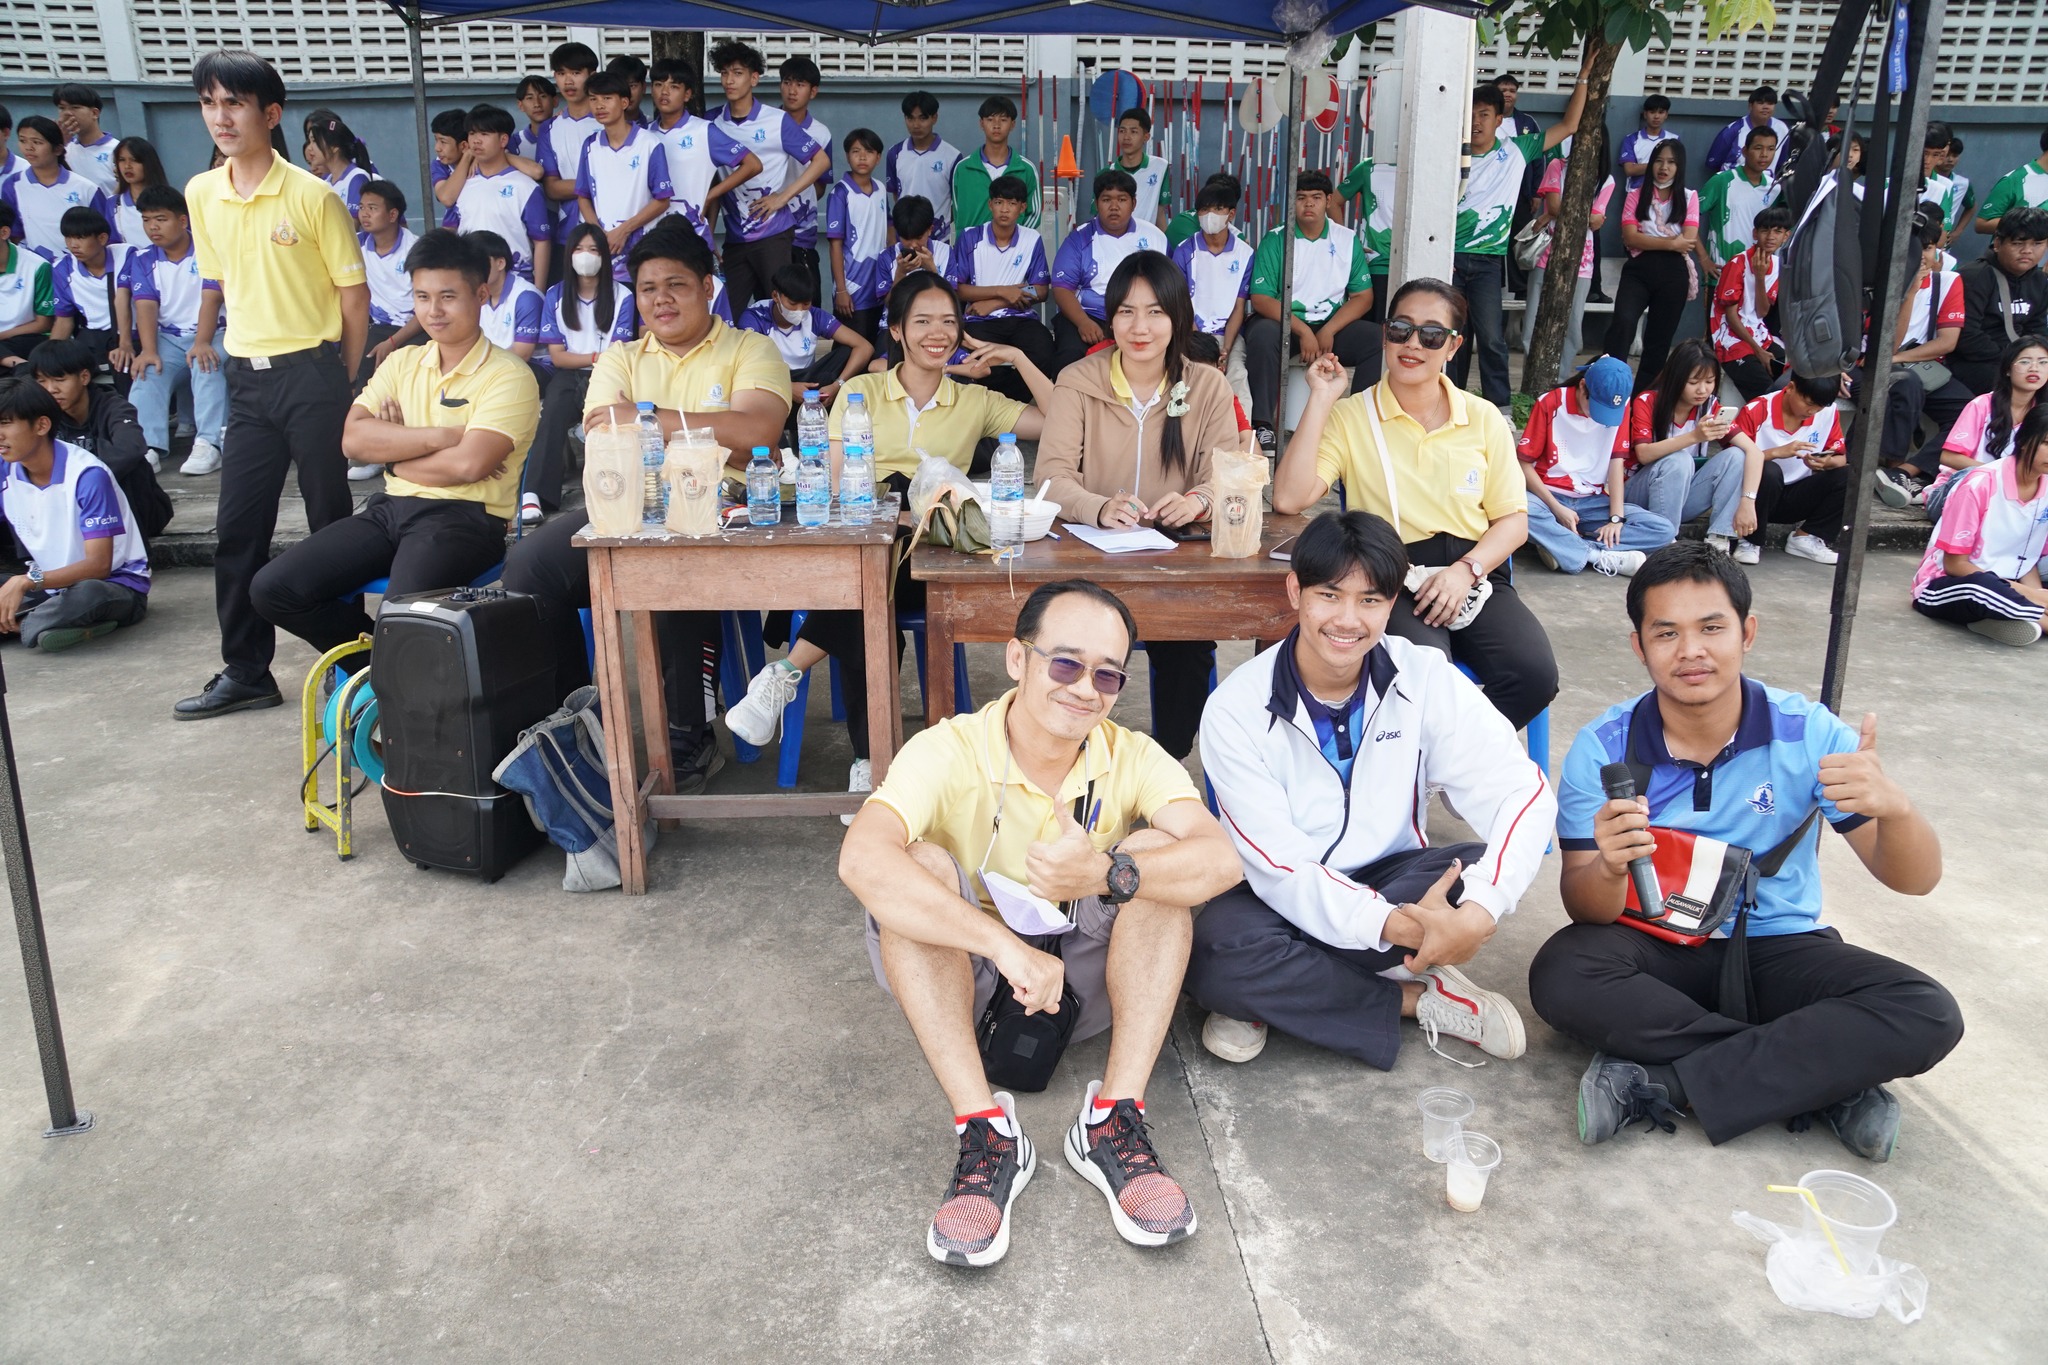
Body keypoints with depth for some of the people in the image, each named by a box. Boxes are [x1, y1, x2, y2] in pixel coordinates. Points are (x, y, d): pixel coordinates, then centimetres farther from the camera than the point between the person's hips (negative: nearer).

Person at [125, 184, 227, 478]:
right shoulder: (143, 260, 11)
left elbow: (211, 299, -12)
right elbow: (146, 306, -2)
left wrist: (202, 343, -28)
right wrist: (148, 350, -19)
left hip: (208, 334, -3)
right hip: (167, 338, 4)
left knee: (207, 364, -35)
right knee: (147, 372, -24)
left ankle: (208, 444, -41)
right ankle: (148, 446, -37)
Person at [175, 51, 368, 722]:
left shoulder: (311, 195, -9)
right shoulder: (201, 194, 8)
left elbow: (354, 292, -4)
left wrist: (340, 381, 0)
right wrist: (254, 350, 14)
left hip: (312, 371, -5)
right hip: (247, 377, 5)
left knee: (331, 521, 2)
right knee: (237, 528, 5)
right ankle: (245, 670, 15)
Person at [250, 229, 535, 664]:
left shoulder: (509, 376, -4)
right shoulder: (402, 362, 15)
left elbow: (467, 464, -18)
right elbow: (353, 439, 0)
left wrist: (393, 453, -3)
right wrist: (440, 436, -10)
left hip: (464, 518, -6)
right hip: (390, 508, 7)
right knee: (273, 589, -7)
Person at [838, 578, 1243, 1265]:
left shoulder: (1133, 758, -10)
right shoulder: (948, 752, -19)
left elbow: (1221, 858, -27)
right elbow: (861, 859, -38)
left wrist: (1106, 873, -45)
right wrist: (1006, 946, -46)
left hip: (1085, 975, 2)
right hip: (966, 972, -1)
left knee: (1153, 854, -22)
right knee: (917, 863, -29)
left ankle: (1115, 1120, -24)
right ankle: (986, 1130, -29)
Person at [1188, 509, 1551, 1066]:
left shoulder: (1427, 680, -10)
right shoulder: (1236, 708, -17)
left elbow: (1523, 791, -19)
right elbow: (1278, 865, -20)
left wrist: (1480, 911, -37)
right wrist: (1394, 926, -36)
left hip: (1391, 878, 2)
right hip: (1286, 895, -2)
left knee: (1486, 870, -29)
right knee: (1214, 954, -34)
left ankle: (1271, 997, -19)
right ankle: (1418, 999, -12)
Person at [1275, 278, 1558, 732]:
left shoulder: (1483, 418, 12)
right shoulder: (1350, 416, 4)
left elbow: (1513, 519, 11)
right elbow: (1289, 499, -11)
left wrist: (1465, 570, -9)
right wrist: (1320, 400, -9)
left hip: (1476, 573, 3)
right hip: (1392, 580, -3)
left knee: (1534, 675, -24)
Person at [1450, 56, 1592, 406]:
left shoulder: (1516, 151, 6)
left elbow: (1568, 125, 10)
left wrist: (1584, 76, 7)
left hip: (1487, 259, -1)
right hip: (1450, 257, 1)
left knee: (1491, 337, -9)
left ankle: (1500, 408, -4)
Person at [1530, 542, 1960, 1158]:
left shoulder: (1807, 733, -10)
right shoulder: (1604, 749, -12)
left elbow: (1915, 880, -11)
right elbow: (1587, 911, -15)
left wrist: (1894, 810, -35)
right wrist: (1609, 868, -40)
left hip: (1776, 949, 1)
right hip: (1653, 948, 0)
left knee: (1930, 1016, -23)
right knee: (1560, 976, -31)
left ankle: (1656, 1084, -22)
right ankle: (1825, 1079, -19)